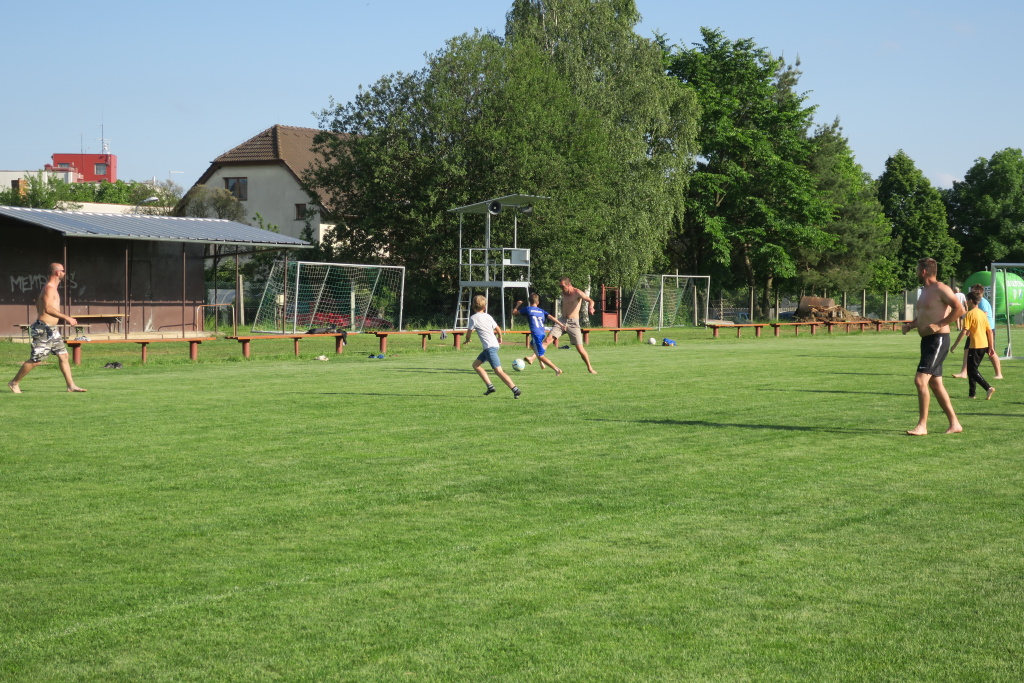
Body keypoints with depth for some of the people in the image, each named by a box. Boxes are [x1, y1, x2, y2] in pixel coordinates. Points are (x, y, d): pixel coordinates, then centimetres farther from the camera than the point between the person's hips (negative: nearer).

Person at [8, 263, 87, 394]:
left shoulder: (52, 287, 15)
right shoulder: (49, 288, -15)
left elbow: (37, 304, 26)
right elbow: (48, 308, -28)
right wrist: (66, 318, -28)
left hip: (52, 329, 10)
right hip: (44, 329, -10)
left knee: (63, 355, 5)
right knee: (36, 360, -4)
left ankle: (71, 385, 6)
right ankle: (14, 383, 9)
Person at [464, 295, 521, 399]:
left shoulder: (473, 318, -5)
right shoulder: (488, 317, 13)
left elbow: (469, 333, 1)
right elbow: (498, 329, 17)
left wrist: (467, 340, 23)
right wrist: (499, 338, 38)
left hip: (490, 347, -9)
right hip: (495, 345, 9)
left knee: (498, 371, -14)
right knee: (476, 364, 18)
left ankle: (515, 390, -22)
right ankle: (490, 386, 13)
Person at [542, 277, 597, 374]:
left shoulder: (577, 293, -10)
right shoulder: (563, 293, 9)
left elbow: (590, 300, -26)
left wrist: (590, 307, -48)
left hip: (573, 323, -5)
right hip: (562, 321, 5)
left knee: (580, 348, -5)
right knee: (548, 339, -13)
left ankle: (590, 368, 11)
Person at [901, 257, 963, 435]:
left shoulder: (941, 289, -12)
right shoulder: (925, 291, 18)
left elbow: (959, 309, -20)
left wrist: (939, 325, -23)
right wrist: (910, 325, 9)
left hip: (938, 340, -10)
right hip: (928, 340, 10)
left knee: (920, 380, -16)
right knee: (935, 384, 12)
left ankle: (922, 425, -12)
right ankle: (954, 424, 17)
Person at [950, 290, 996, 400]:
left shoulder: (969, 314, -11)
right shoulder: (983, 314, 12)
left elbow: (964, 331, -16)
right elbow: (990, 331, 13)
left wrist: (954, 345, -11)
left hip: (975, 346, -8)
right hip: (984, 345, 8)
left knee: (972, 371, -4)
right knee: (973, 369, 18)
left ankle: (988, 388, -21)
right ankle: (972, 393, 18)